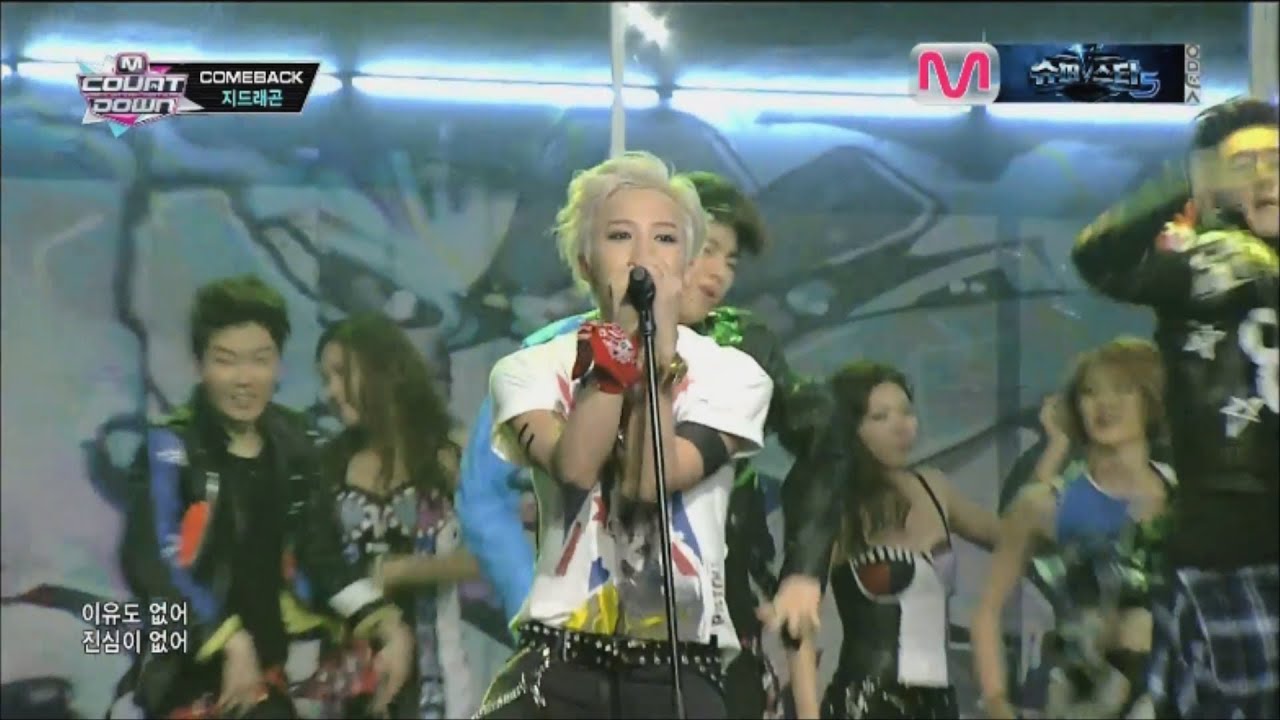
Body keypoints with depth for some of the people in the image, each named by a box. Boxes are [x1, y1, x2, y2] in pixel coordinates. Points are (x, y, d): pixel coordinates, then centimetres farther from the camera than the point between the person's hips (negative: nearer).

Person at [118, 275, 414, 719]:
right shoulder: (172, 448, -12)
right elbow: (149, 564, -22)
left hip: (269, 669, 7)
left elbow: (322, 557, 9)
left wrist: (388, 627, -1)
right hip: (193, 675, -6)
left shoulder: (291, 444, 6)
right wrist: (230, 643, -25)